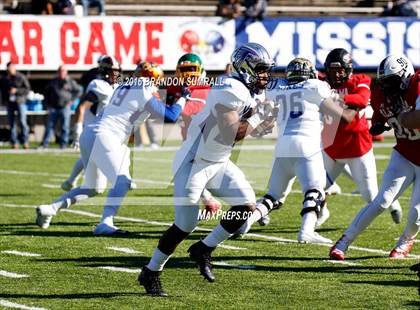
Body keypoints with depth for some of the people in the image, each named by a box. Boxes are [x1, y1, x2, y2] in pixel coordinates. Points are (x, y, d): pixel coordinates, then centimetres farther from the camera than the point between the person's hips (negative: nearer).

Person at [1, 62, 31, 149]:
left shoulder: (21, 77, -4)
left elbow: (27, 89, -6)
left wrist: (16, 91, -16)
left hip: (20, 102, -4)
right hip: (9, 103, 4)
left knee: (22, 121, -11)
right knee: (11, 123, 1)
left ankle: (25, 141, -6)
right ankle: (14, 142, 4)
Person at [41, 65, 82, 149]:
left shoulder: (70, 82, 4)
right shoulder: (53, 82, 13)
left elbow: (78, 91, 8)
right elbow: (47, 91, 26)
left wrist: (71, 100, 0)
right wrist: (48, 102, 15)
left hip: (65, 107, -2)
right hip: (53, 107, 2)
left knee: (65, 127, -1)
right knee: (50, 126, 0)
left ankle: (63, 144, 5)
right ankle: (45, 144, 0)